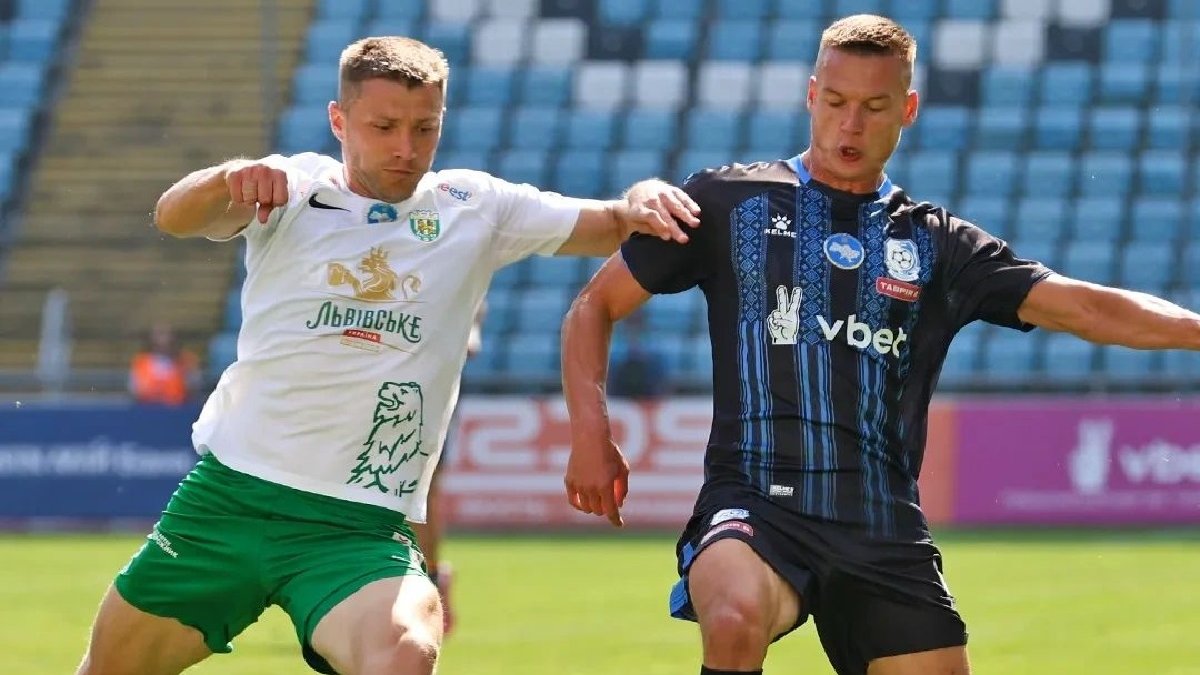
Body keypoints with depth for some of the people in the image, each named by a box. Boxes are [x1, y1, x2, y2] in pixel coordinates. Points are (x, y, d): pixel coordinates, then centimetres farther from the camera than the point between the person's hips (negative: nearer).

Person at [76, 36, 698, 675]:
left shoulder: (473, 209, 6)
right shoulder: (289, 193, 1)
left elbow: (608, 223, 5)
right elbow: (173, 216, -15)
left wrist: (641, 206, -20)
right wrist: (230, 179, -39)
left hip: (359, 527, -1)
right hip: (228, 495, 1)